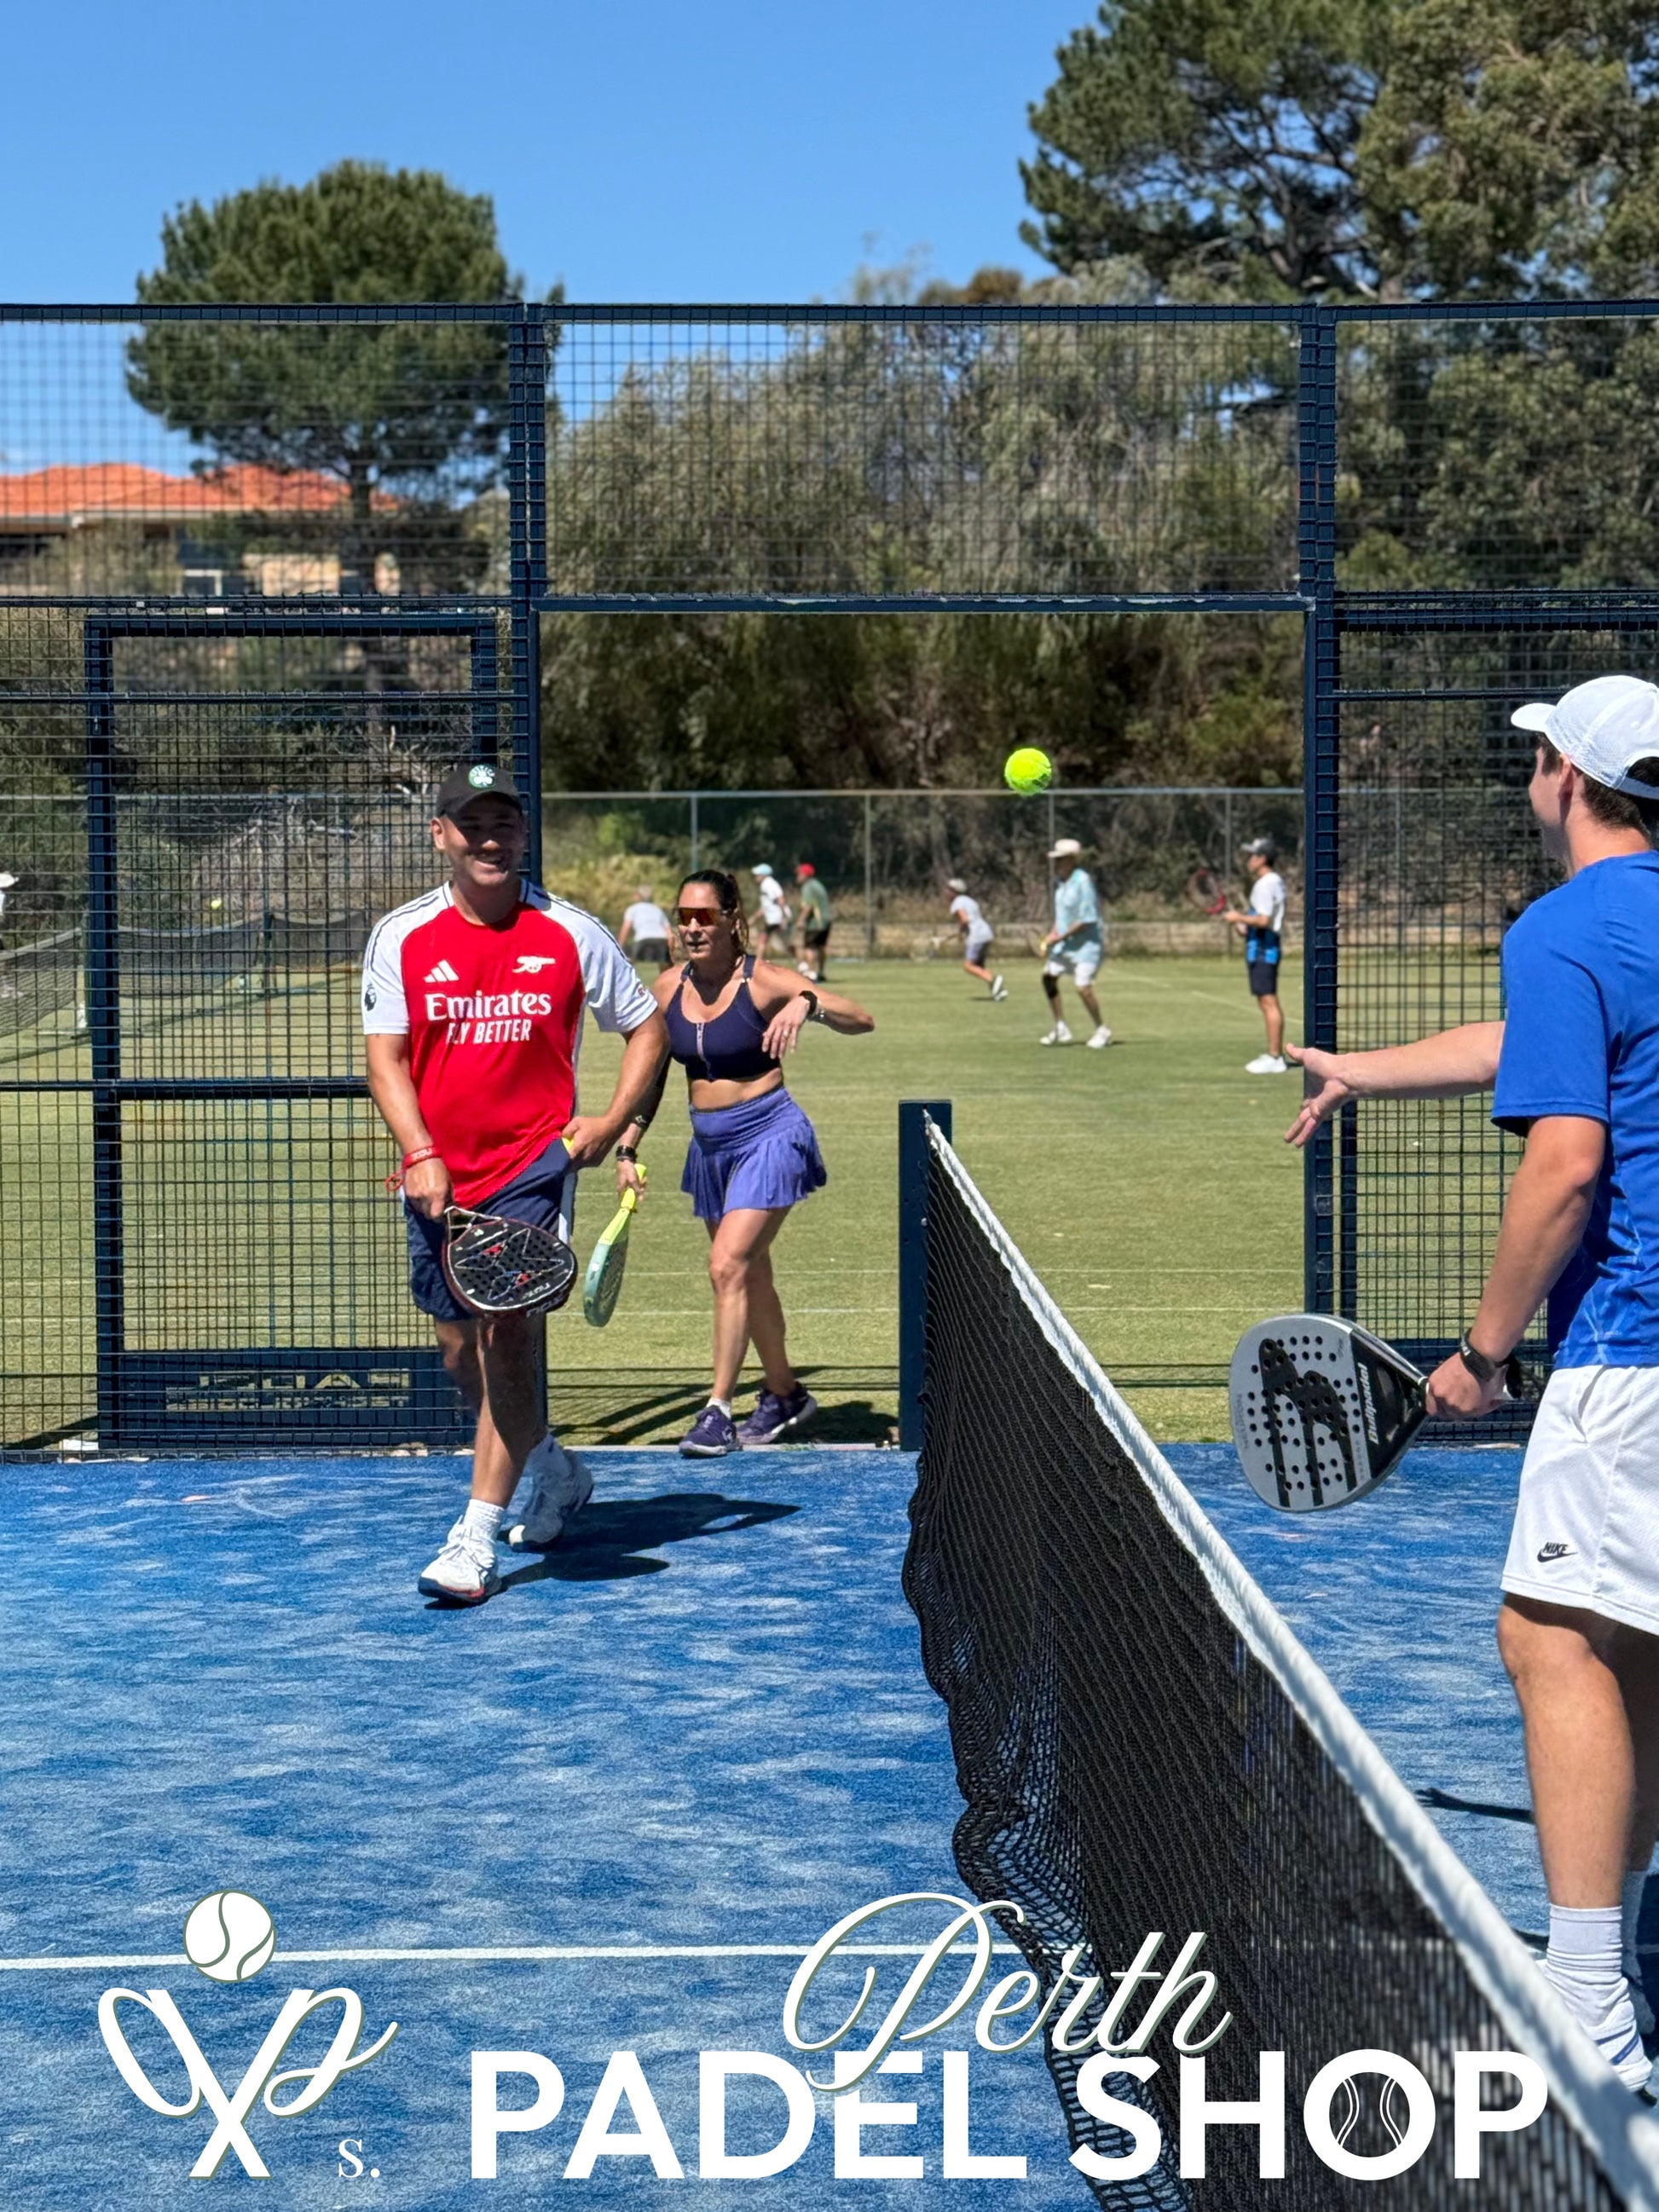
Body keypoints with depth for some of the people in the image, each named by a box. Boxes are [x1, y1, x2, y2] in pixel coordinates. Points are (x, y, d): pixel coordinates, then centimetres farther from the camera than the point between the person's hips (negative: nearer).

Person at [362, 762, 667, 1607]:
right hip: (438, 1179, 3)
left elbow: (646, 1027, 9)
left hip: (534, 1165, -3)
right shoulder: (401, 937, 1)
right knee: (461, 1354, 12)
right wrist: (420, 1155, -16)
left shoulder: (572, 935, -1)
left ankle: (476, 1540, -13)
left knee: (508, 1331, -16)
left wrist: (613, 1118, -6)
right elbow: (385, 1058, -2)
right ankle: (552, 1467, 40)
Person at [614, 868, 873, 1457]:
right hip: (710, 1144, 6)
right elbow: (650, 1076, 14)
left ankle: (719, 1409, -12)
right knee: (750, 1275, 15)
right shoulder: (668, 990, 2)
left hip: (769, 1134, -6)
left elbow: (861, 1021, -21)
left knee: (728, 1264, -17)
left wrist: (807, 1003, -39)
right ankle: (785, 1394, 31)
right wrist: (628, 1148, 8)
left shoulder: (763, 981, -13)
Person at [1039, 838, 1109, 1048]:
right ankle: (1060, 1029, 14)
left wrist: (1060, 937, -20)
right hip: (1064, 943, 9)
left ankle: (1101, 1031, 3)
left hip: (1085, 943, -9)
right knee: (1049, 976, 4)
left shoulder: (1082, 882, -20)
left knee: (1083, 987, -15)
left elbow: (1087, 919, -23)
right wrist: (1053, 934, 4)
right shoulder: (1060, 881, 7)